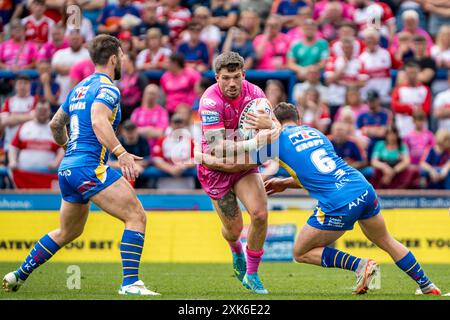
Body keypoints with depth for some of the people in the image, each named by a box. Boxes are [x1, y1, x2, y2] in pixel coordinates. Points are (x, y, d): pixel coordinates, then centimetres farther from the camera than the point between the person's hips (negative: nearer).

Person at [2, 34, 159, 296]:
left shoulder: (79, 88, 20)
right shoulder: (107, 88, -7)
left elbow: (56, 125, 29)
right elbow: (98, 120, -26)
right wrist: (121, 152, -36)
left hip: (67, 169, 10)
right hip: (89, 168, -9)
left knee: (68, 232, 25)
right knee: (137, 216, -11)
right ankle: (130, 282, -19)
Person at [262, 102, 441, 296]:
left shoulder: (278, 139, 4)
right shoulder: (314, 132, 22)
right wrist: (284, 183, 33)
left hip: (338, 205, -6)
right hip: (364, 189, 7)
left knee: (301, 253, 11)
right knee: (387, 242, 29)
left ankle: (360, 265, -1)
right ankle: (428, 287, 31)